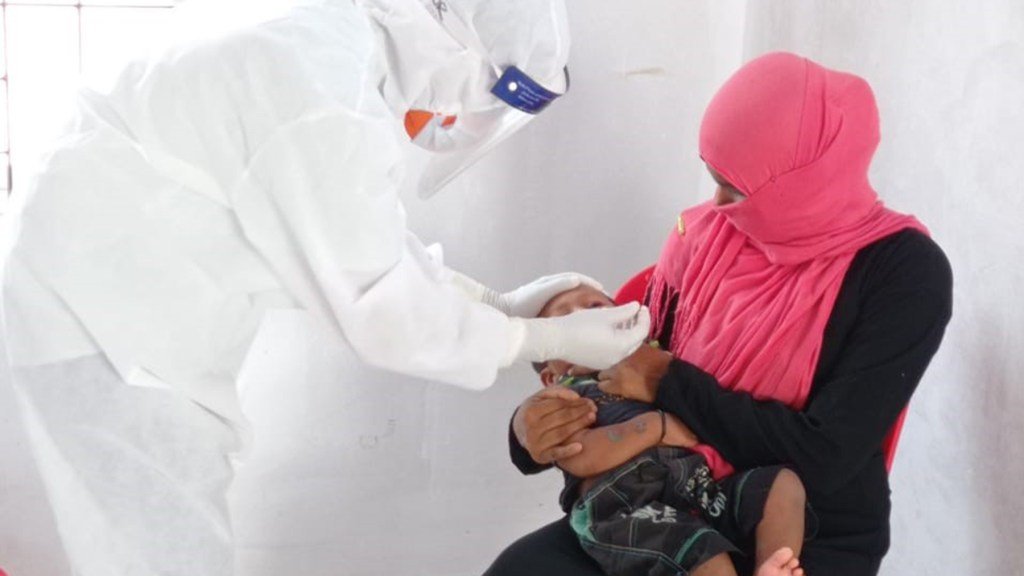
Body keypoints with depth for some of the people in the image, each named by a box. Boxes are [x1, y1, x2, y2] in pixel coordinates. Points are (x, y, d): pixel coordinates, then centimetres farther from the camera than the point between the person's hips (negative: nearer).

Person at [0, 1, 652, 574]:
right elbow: (378, 309, -21)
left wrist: (499, 302, 9)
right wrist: (548, 340, -13)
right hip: (102, 311, -10)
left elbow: (372, 239, 14)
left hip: (118, 296, 10)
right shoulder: (332, 99, -27)